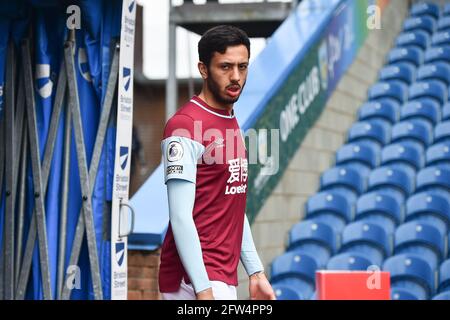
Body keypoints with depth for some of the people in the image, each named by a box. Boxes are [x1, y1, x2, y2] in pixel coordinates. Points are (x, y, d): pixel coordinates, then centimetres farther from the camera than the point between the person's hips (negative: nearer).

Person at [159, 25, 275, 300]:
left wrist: (256, 272, 16)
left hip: (224, 279, 9)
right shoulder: (186, 125, -13)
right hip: (195, 281, -9)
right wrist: (203, 289, -21)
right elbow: (180, 217, -18)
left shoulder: (233, 125, 15)